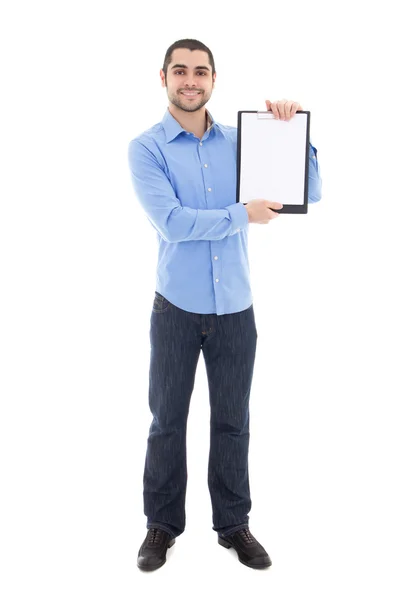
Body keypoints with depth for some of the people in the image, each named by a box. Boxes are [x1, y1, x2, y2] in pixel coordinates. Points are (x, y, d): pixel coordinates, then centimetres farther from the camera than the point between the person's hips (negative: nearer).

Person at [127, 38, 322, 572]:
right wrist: (243, 215, -16)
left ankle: (233, 524, 28)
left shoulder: (240, 142, 4)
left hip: (236, 308, 3)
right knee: (167, 423, 10)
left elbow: (308, 191, 4)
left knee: (232, 423, 12)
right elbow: (171, 222, -19)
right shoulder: (147, 148, -5)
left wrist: (290, 131, -7)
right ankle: (163, 525, 27)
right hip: (177, 308, -2)